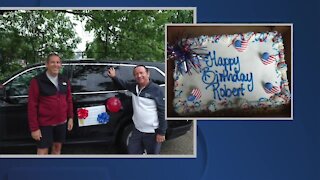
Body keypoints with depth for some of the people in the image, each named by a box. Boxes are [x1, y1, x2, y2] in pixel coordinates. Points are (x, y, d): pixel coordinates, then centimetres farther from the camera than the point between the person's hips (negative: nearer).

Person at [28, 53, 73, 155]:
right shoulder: (37, 81, -11)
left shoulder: (64, 81, 6)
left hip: (61, 122, 5)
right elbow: (32, 106, -12)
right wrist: (34, 128, -14)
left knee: (57, 147, 16)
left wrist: (70, 117, 8)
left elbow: (69, 100, 14)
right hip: (44, 123, -5)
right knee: (43, 151, -1)